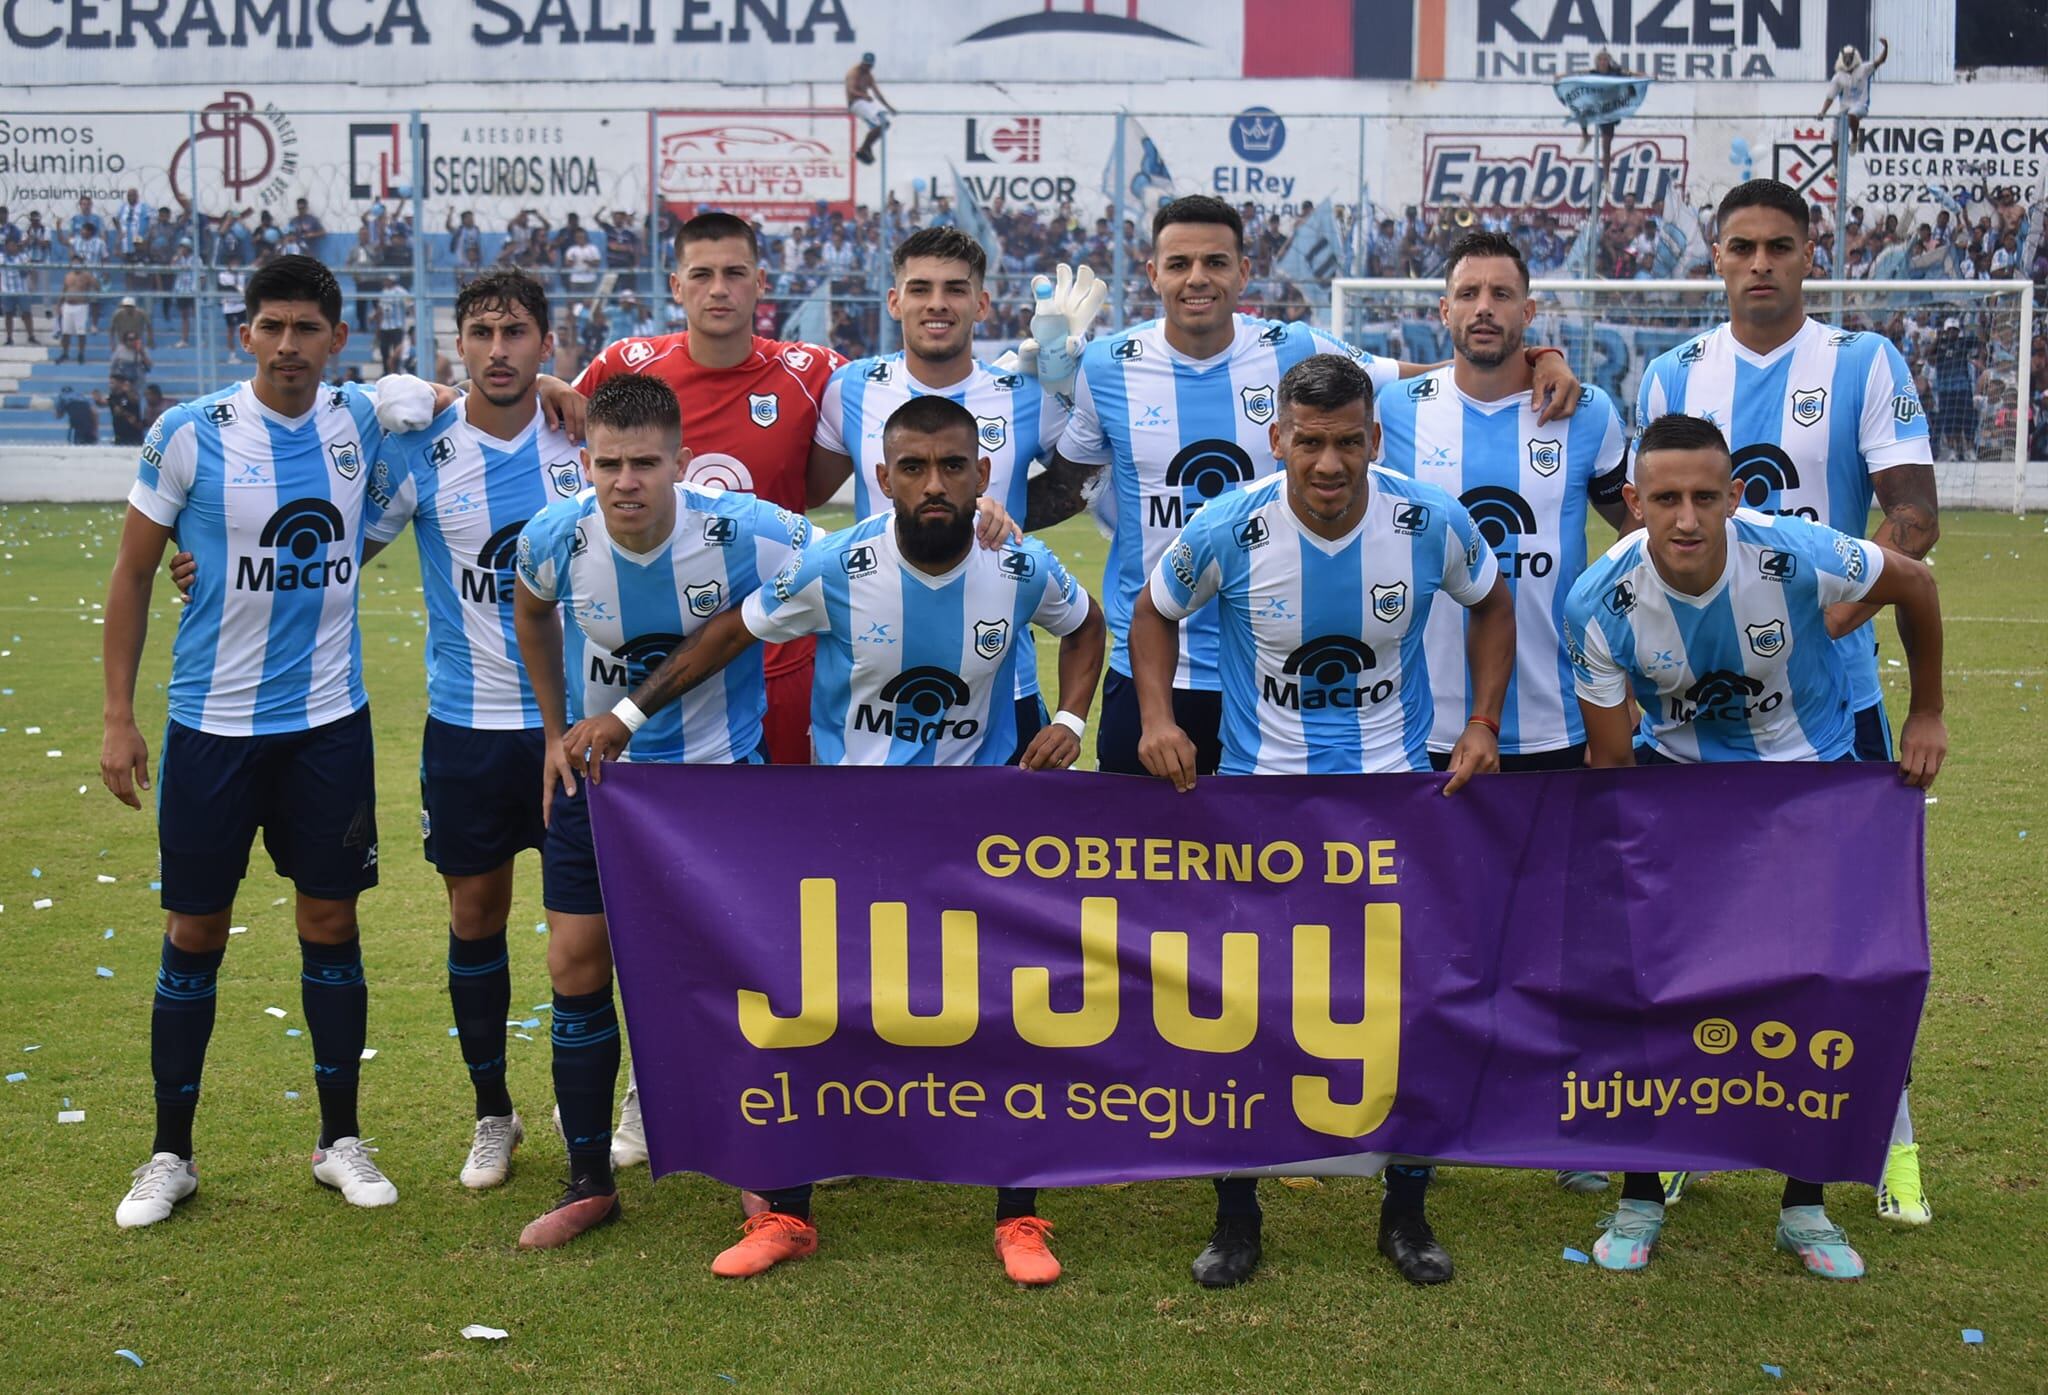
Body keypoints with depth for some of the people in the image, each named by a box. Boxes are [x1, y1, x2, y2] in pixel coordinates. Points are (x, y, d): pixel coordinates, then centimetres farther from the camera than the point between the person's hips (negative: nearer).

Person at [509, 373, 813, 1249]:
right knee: (576, 967, 2)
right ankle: (590, 1184, 16)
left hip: (716, 774, -3)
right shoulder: (556, 539, -14)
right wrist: (556, 732, 11)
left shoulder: (747, 534, -24)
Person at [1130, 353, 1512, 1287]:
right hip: (1258, 791, 0)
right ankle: (1236, 1216, 20)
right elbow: (1154, 612, 4)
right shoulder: (1228, 530, -14)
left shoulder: (1431, 524, -11)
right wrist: (1157, 717, -11)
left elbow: (1490, 604, 9)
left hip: (1398, 790, 1)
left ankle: (1406, 1215, 21)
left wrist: (1482, 723, 1)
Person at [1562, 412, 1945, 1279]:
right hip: (1676, 765, 0)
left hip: (1809, 770, 0)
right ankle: (1641, 1195, 11)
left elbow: (1913, 585, -7)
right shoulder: (1598, 604, -26)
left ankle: (1804, 1205, 19)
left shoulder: (1796, 555, -29)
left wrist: (1927, 714, 2)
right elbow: (1609, 761, -13)